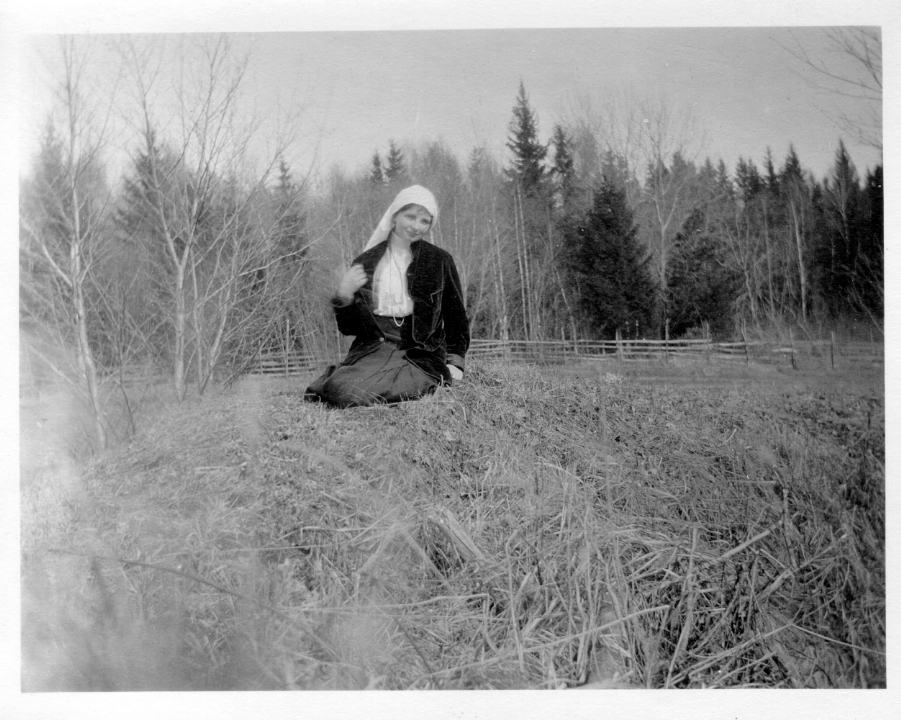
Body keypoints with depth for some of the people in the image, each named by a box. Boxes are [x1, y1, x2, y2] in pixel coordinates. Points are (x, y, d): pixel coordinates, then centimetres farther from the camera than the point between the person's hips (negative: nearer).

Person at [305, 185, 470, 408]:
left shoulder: (439, 261, 7)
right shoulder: (365, 263, 10)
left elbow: (456, 317, 14)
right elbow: (349, 327, 11)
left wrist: (455, 362, 2)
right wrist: (343, 296, -8)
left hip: (421, 355, -2)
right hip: (372, 350, 2)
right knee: (340, 389, -29)